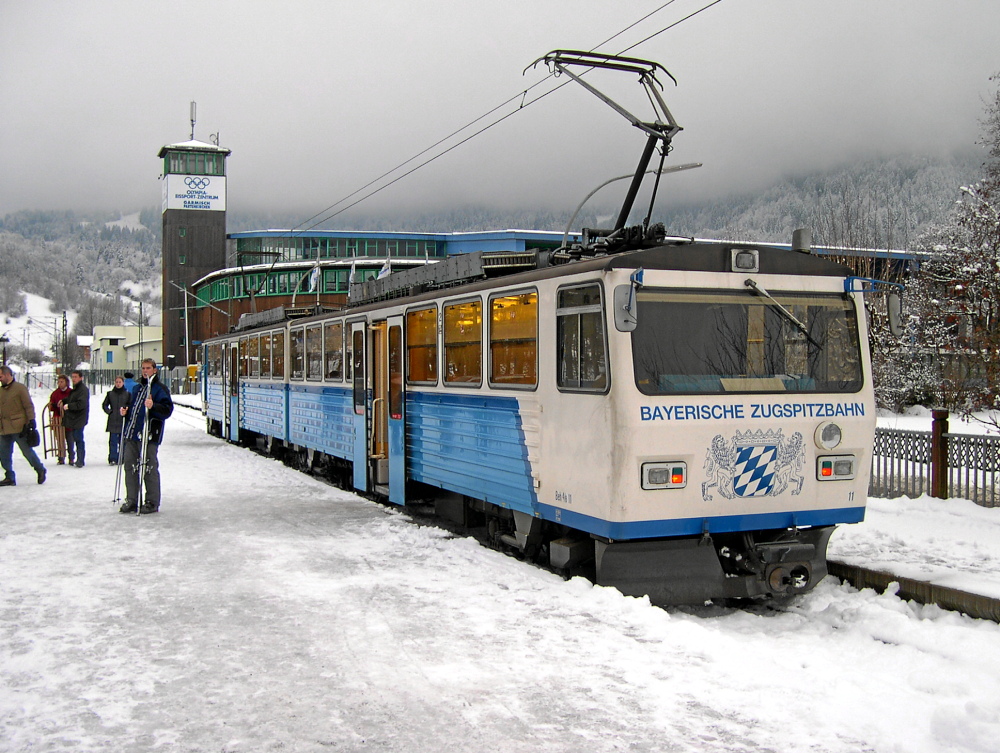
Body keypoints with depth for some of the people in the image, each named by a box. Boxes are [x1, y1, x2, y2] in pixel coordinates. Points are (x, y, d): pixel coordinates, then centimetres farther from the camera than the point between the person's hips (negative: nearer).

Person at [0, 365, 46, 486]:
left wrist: (31, 420, -13)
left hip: (18, 427, -7)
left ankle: (40, 470, 17)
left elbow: (29, 406, -7)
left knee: (27, 450, -1)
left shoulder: (20, 388, -5)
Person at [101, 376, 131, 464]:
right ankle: (112, 459, -1)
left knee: (122, 441, 3)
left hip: (124, 421, -1)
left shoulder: (127, 394, 4)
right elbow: (104, 405, 16)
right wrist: (109, 411, 1)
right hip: (113, 421, 1)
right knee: (113, 441, -2)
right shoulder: (110, 393, 8)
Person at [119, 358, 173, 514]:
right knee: (129, 465, 9)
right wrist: (125, 412, 13)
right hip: (132, 434, 8)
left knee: (149, 468, -3)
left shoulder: (160, 389, -3)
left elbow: (167, 409, -13)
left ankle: (152, 502, 5)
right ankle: (131, 500, 18)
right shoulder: (137, 388, 21)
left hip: (149, 435, -8)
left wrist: (153, 406, -29)